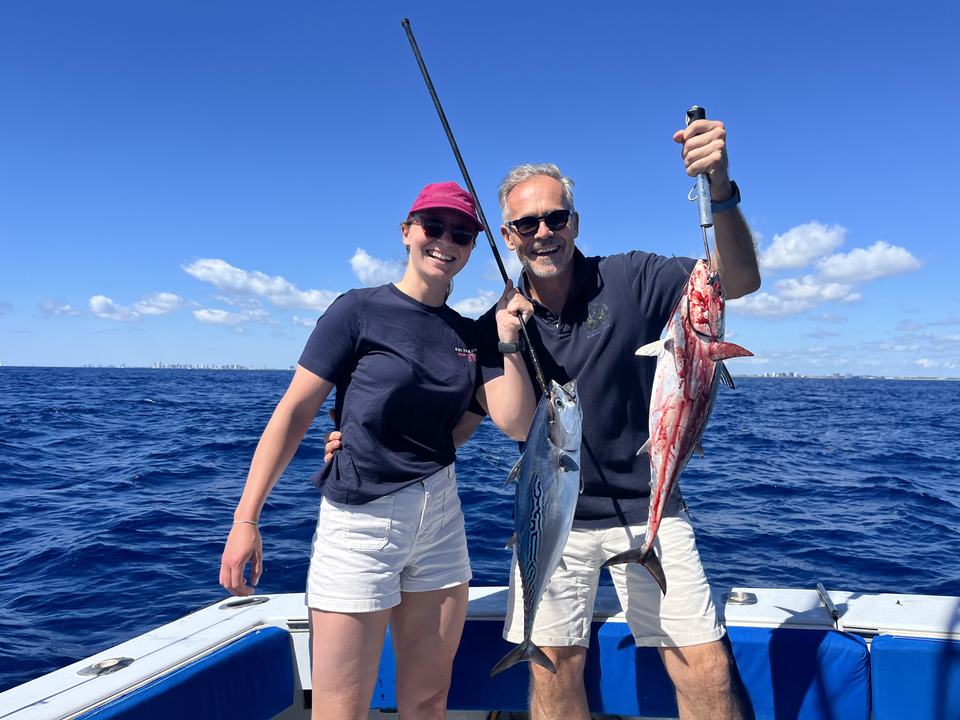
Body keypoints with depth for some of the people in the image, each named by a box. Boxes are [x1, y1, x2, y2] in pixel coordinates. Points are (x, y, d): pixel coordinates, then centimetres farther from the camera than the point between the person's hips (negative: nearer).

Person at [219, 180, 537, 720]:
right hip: (361, 520, -5)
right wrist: (246, 519, -12)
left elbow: (517, 425, 0)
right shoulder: (360, 311, -6)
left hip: (441, 517, 5)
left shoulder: (470, 335, 8)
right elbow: (294, 412, -9)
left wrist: (509, 342, -10)